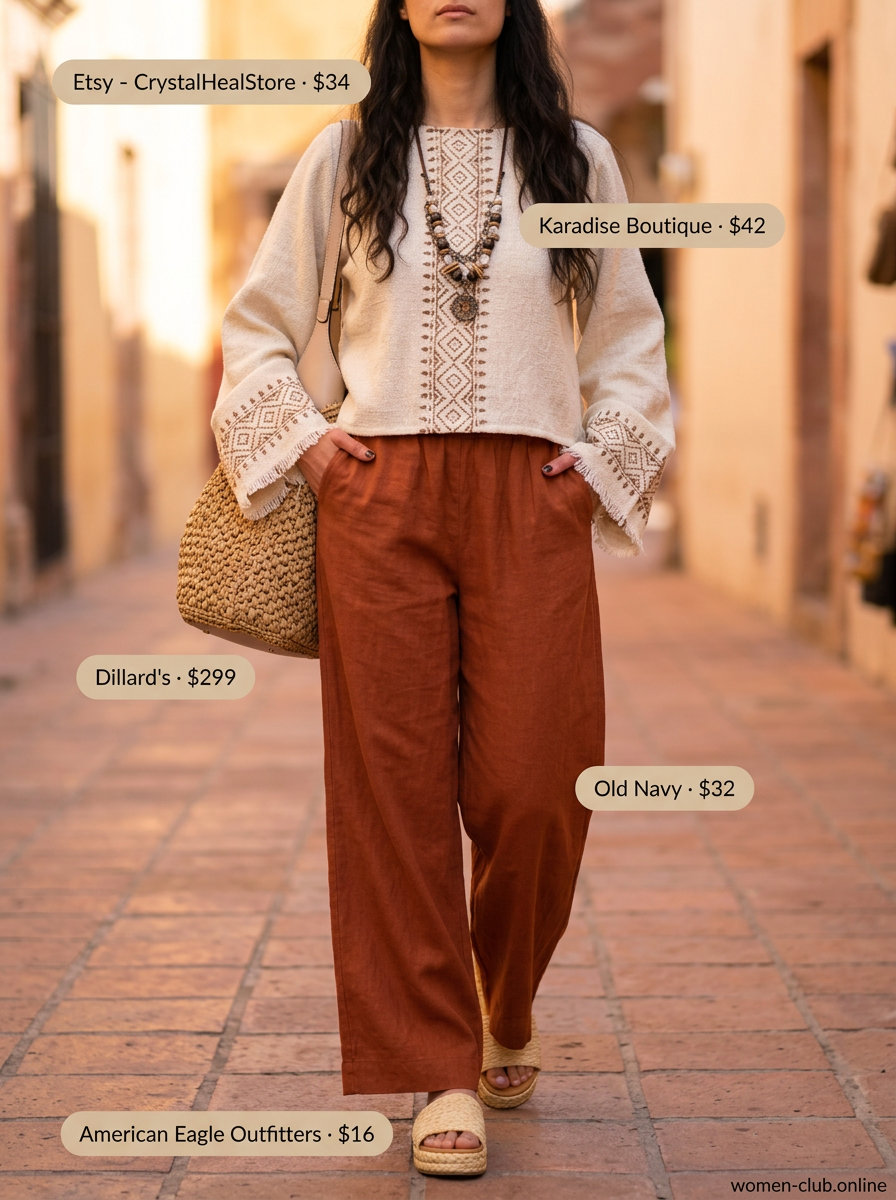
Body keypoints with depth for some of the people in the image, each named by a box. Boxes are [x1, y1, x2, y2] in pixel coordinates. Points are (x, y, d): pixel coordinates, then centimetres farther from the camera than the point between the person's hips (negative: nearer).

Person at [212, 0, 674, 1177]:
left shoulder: (577, 159, 12)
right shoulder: (344, 162, 10)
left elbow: (633, 341, 18)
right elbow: (257, 326, 16)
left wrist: (605, 457, 6)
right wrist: (298, 440, 3)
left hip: (532, 506, 0)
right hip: (380, 500, 0)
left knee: (531, 788, -4)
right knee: (396, 786, -3)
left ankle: (508, 1009, 25)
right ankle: (441, 1072, 7)